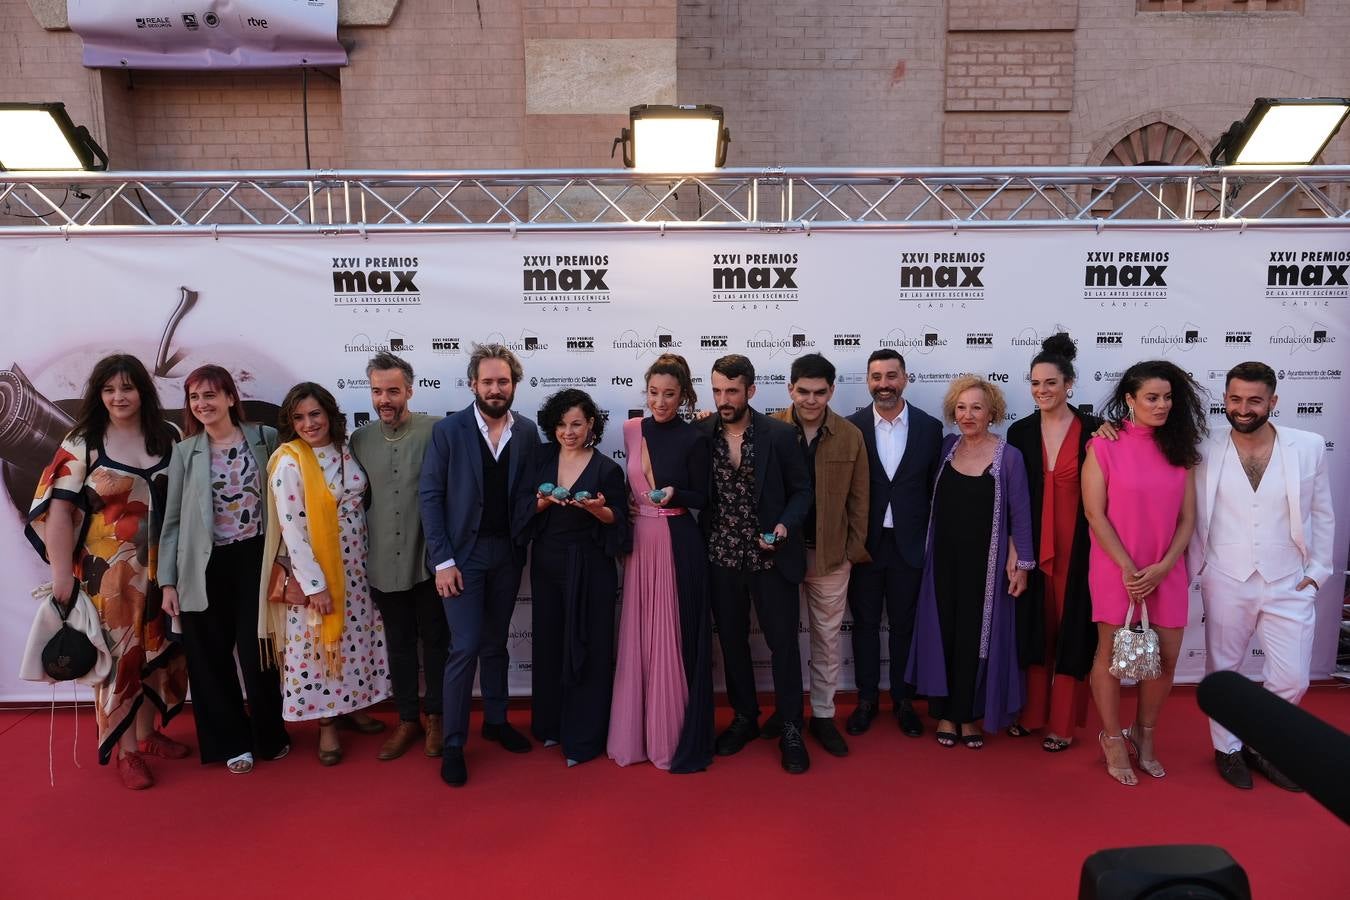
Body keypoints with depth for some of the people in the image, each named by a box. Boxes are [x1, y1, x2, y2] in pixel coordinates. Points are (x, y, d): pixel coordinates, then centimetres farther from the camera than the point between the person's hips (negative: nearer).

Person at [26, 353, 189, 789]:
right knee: (118, 654, 3)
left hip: (159, 568, 4)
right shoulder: (82, 443, -6)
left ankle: (147, 733, 31)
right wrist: (62, 572, -15)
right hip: (107, 571, -3)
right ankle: (126, 750, 15)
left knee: (154, 649, 13)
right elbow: (59, 507, -9)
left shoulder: (167, 439, 4)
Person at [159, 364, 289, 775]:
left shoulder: (266, 438, 0)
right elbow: (173, 520, 4)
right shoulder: (185, 452, 3)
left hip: (254, 559, -1)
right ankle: (232, 742, 25)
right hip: (205, 567, 2)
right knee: (211, 659, 8)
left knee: (257, 652, 3)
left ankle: (269, 736, 24)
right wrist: (168, 581, 1)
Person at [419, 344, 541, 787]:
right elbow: (430, 496, -8)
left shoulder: (527, 432, 1)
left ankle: (496, 720, 33)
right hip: (463, 553, -3)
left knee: (496, 644, 16)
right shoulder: (448, 430, -7)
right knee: (465, 648, -4)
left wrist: (521, 540, -8)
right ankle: (453, 745, 10)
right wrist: (443, 560, -12)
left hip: (508, 553, 3)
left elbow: (528, 492, 5)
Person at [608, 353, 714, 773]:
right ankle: (637, 732, 22)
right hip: (639, 542, 4)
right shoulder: (630, 430, 6)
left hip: (678, 546, -4)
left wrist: (674, 494, -19)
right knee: (637, 638, 8)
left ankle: (678, 736, 14)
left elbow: (701, 498, -2)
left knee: (675, 639, 1)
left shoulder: (694, 440, -6)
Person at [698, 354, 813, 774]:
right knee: (732, 641, 14)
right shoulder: (701, 434, -3)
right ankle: (744, 717, 33)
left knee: (783, 641, 4)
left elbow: (801, 490, -1)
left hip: (770, 558, -2)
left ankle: (789, 729, 19)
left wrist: (785, 526, -16)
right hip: (721, 558, 2)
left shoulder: (780, 434, -7)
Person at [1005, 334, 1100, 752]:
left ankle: (1062, 723, 18)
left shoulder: (1093, 429, -5)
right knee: (1034, 626, 12)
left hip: (1078, 546, -3)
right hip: (1033, 545, 3)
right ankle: (1032, 712, 26)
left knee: (1073, 628, 6)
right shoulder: (1020, 432, 3)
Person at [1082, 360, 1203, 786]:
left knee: (1165, 658, 7)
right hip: (1115, 569, -4)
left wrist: (1162, 567, -9)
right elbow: (1095, 514, -9)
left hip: (1165, 572, 4)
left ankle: (1144, 735, 30)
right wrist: (1128, 568, -13)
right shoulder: (1104, 445, -6)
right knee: (1112, 654, 5)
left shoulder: (1179, 448, 5)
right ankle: (1113, 739, 24)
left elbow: (1187, 517, 3)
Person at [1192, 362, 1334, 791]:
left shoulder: (1309, 447, -4)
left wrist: (1317, 571, 1)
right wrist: (1197, 567, -2)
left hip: (1288, 584, 1)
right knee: (1222, 671, 12)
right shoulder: (1206, 451, -6)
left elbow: (1321, 515, 4)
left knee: (1291, 680, 5)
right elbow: (1192, 515, 1)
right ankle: (1228, 748, 31)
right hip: (1226, 582, 0)